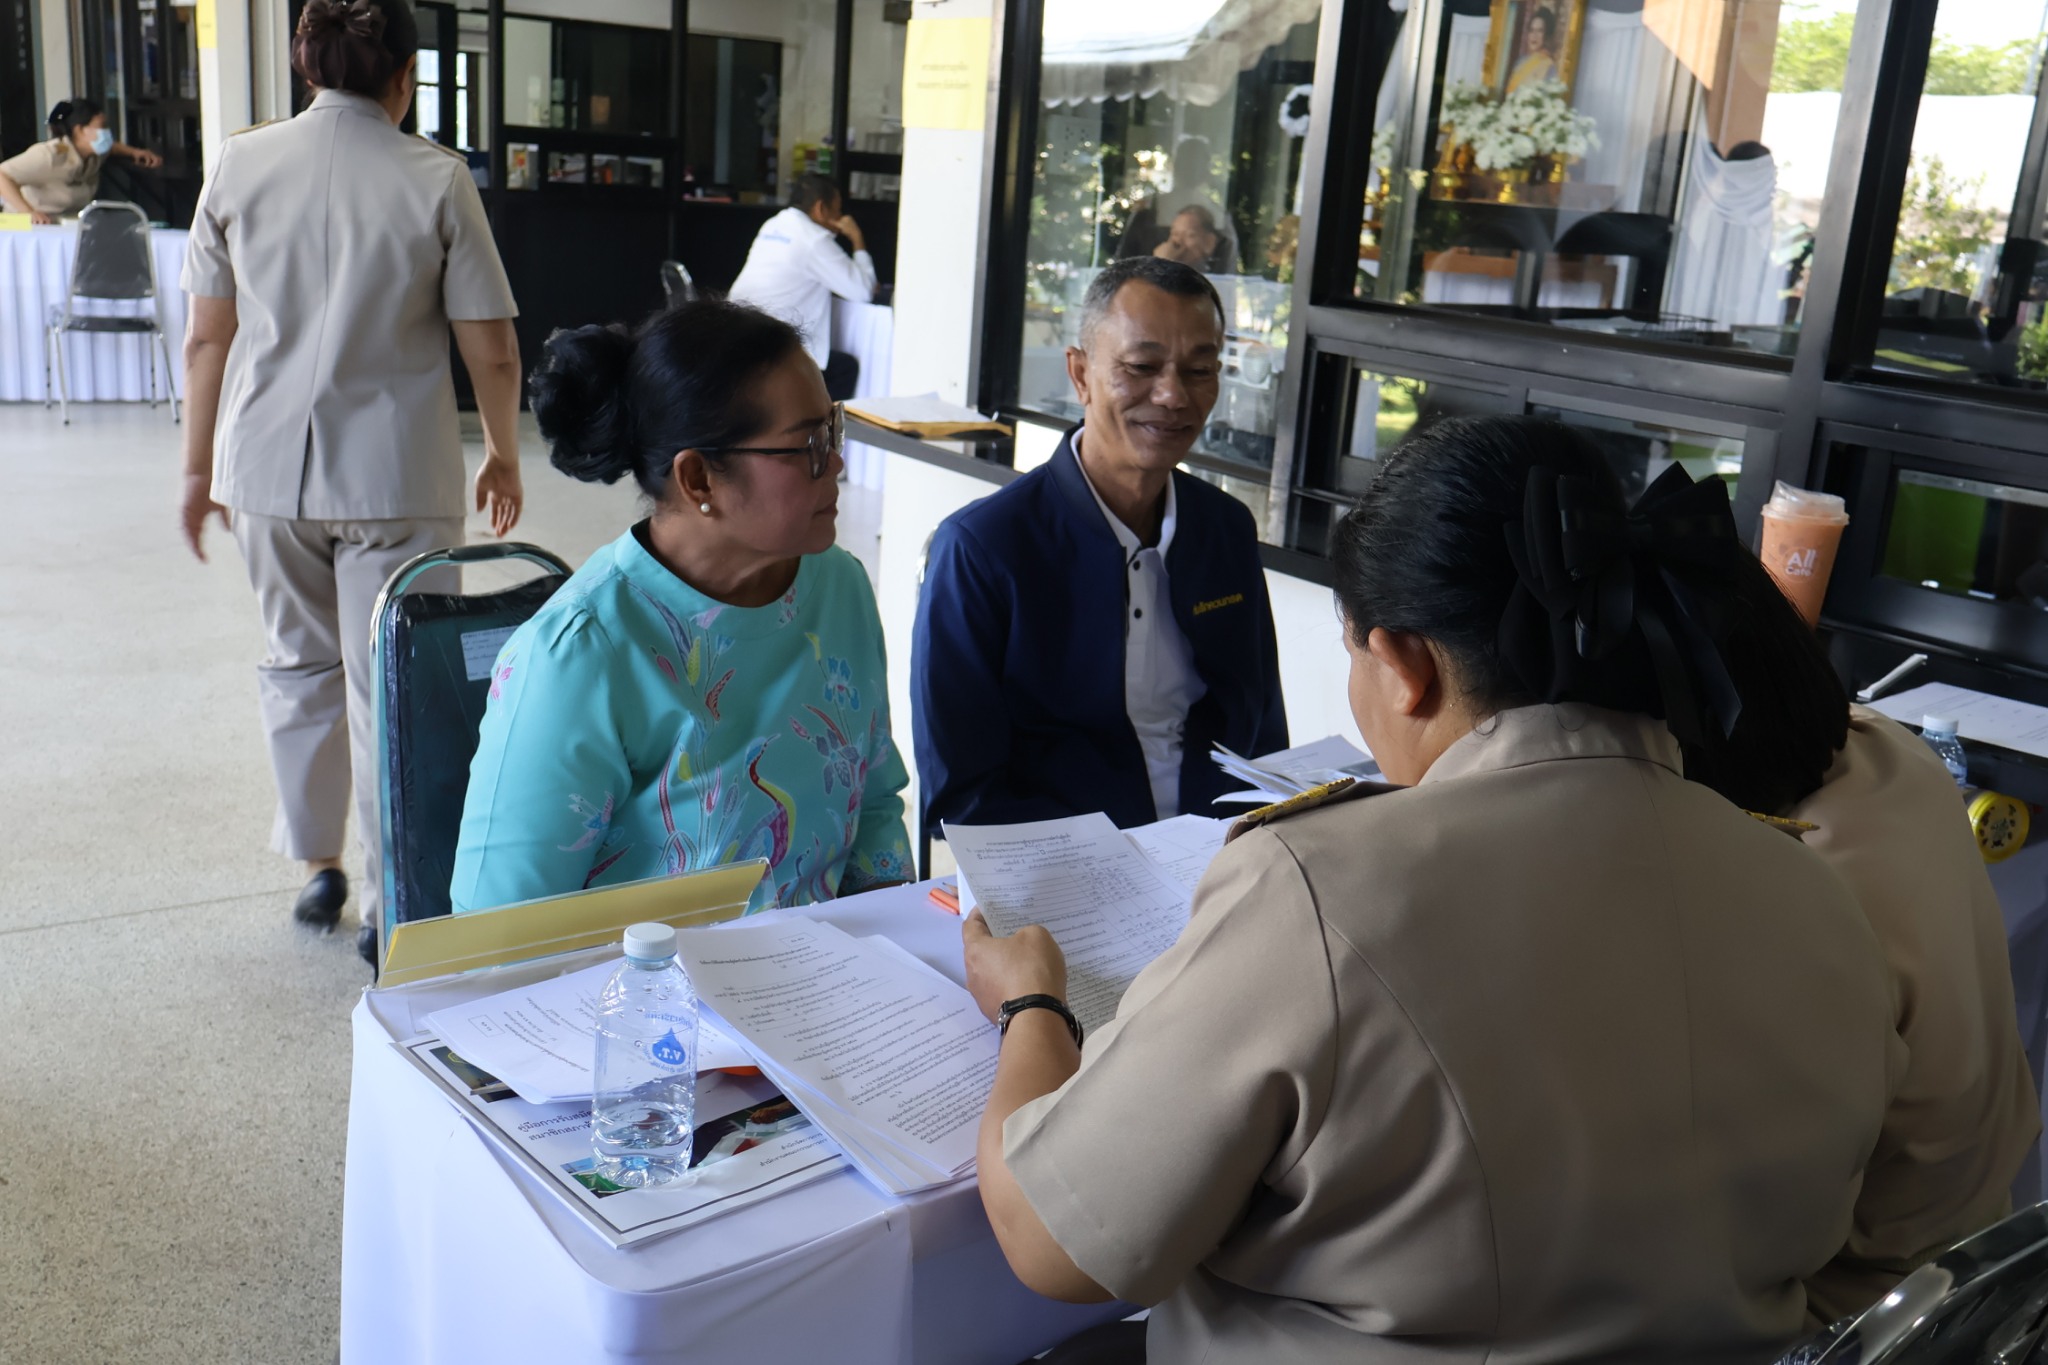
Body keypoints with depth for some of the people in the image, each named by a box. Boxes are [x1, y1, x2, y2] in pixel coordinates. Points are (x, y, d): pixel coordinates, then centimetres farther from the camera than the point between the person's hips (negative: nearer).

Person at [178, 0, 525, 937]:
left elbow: (206, 341, 4)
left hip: (266, 469, 3)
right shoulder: (436, 179, -7)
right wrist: (503, 457, 10)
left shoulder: (240, 165, 1)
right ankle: (391, 904, 12)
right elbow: (491, 350, -6)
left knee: (299, 666, 20)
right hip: (396, 475, -3)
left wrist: (199, 470, 15)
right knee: (391, 689, 5)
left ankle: (316, 864, 28)